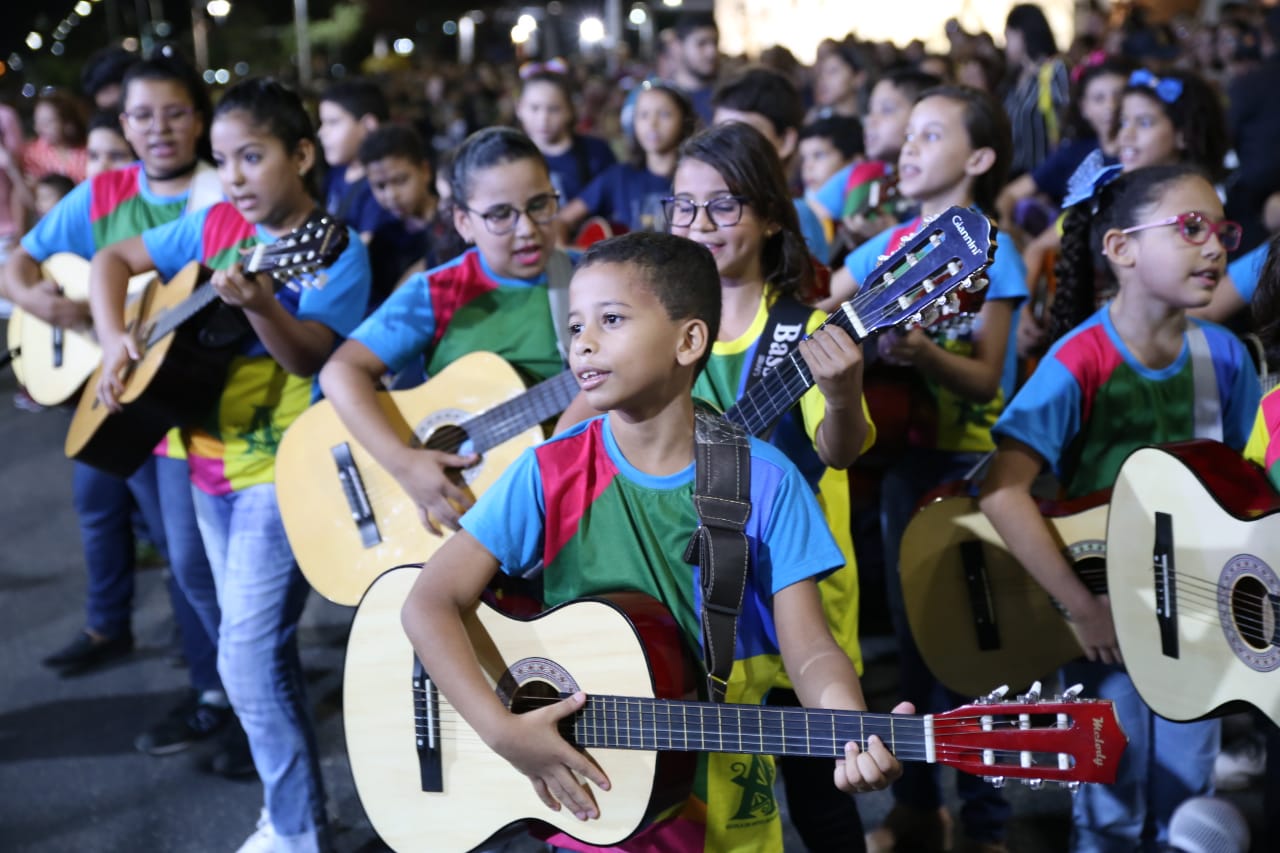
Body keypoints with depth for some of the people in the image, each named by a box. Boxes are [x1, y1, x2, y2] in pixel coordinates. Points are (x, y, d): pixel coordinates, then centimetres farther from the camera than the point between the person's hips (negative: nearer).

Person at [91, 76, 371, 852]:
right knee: (257, 645, 17)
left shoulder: (337, 251, -12)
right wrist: (116, 340, -1)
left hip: (286, 473, -7)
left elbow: (312, 356, -23)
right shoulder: (214, 226, 5)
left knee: (250, 652, -14)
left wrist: (259, 305, -41)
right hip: (213, 465, 7)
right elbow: (115, 259, 14)